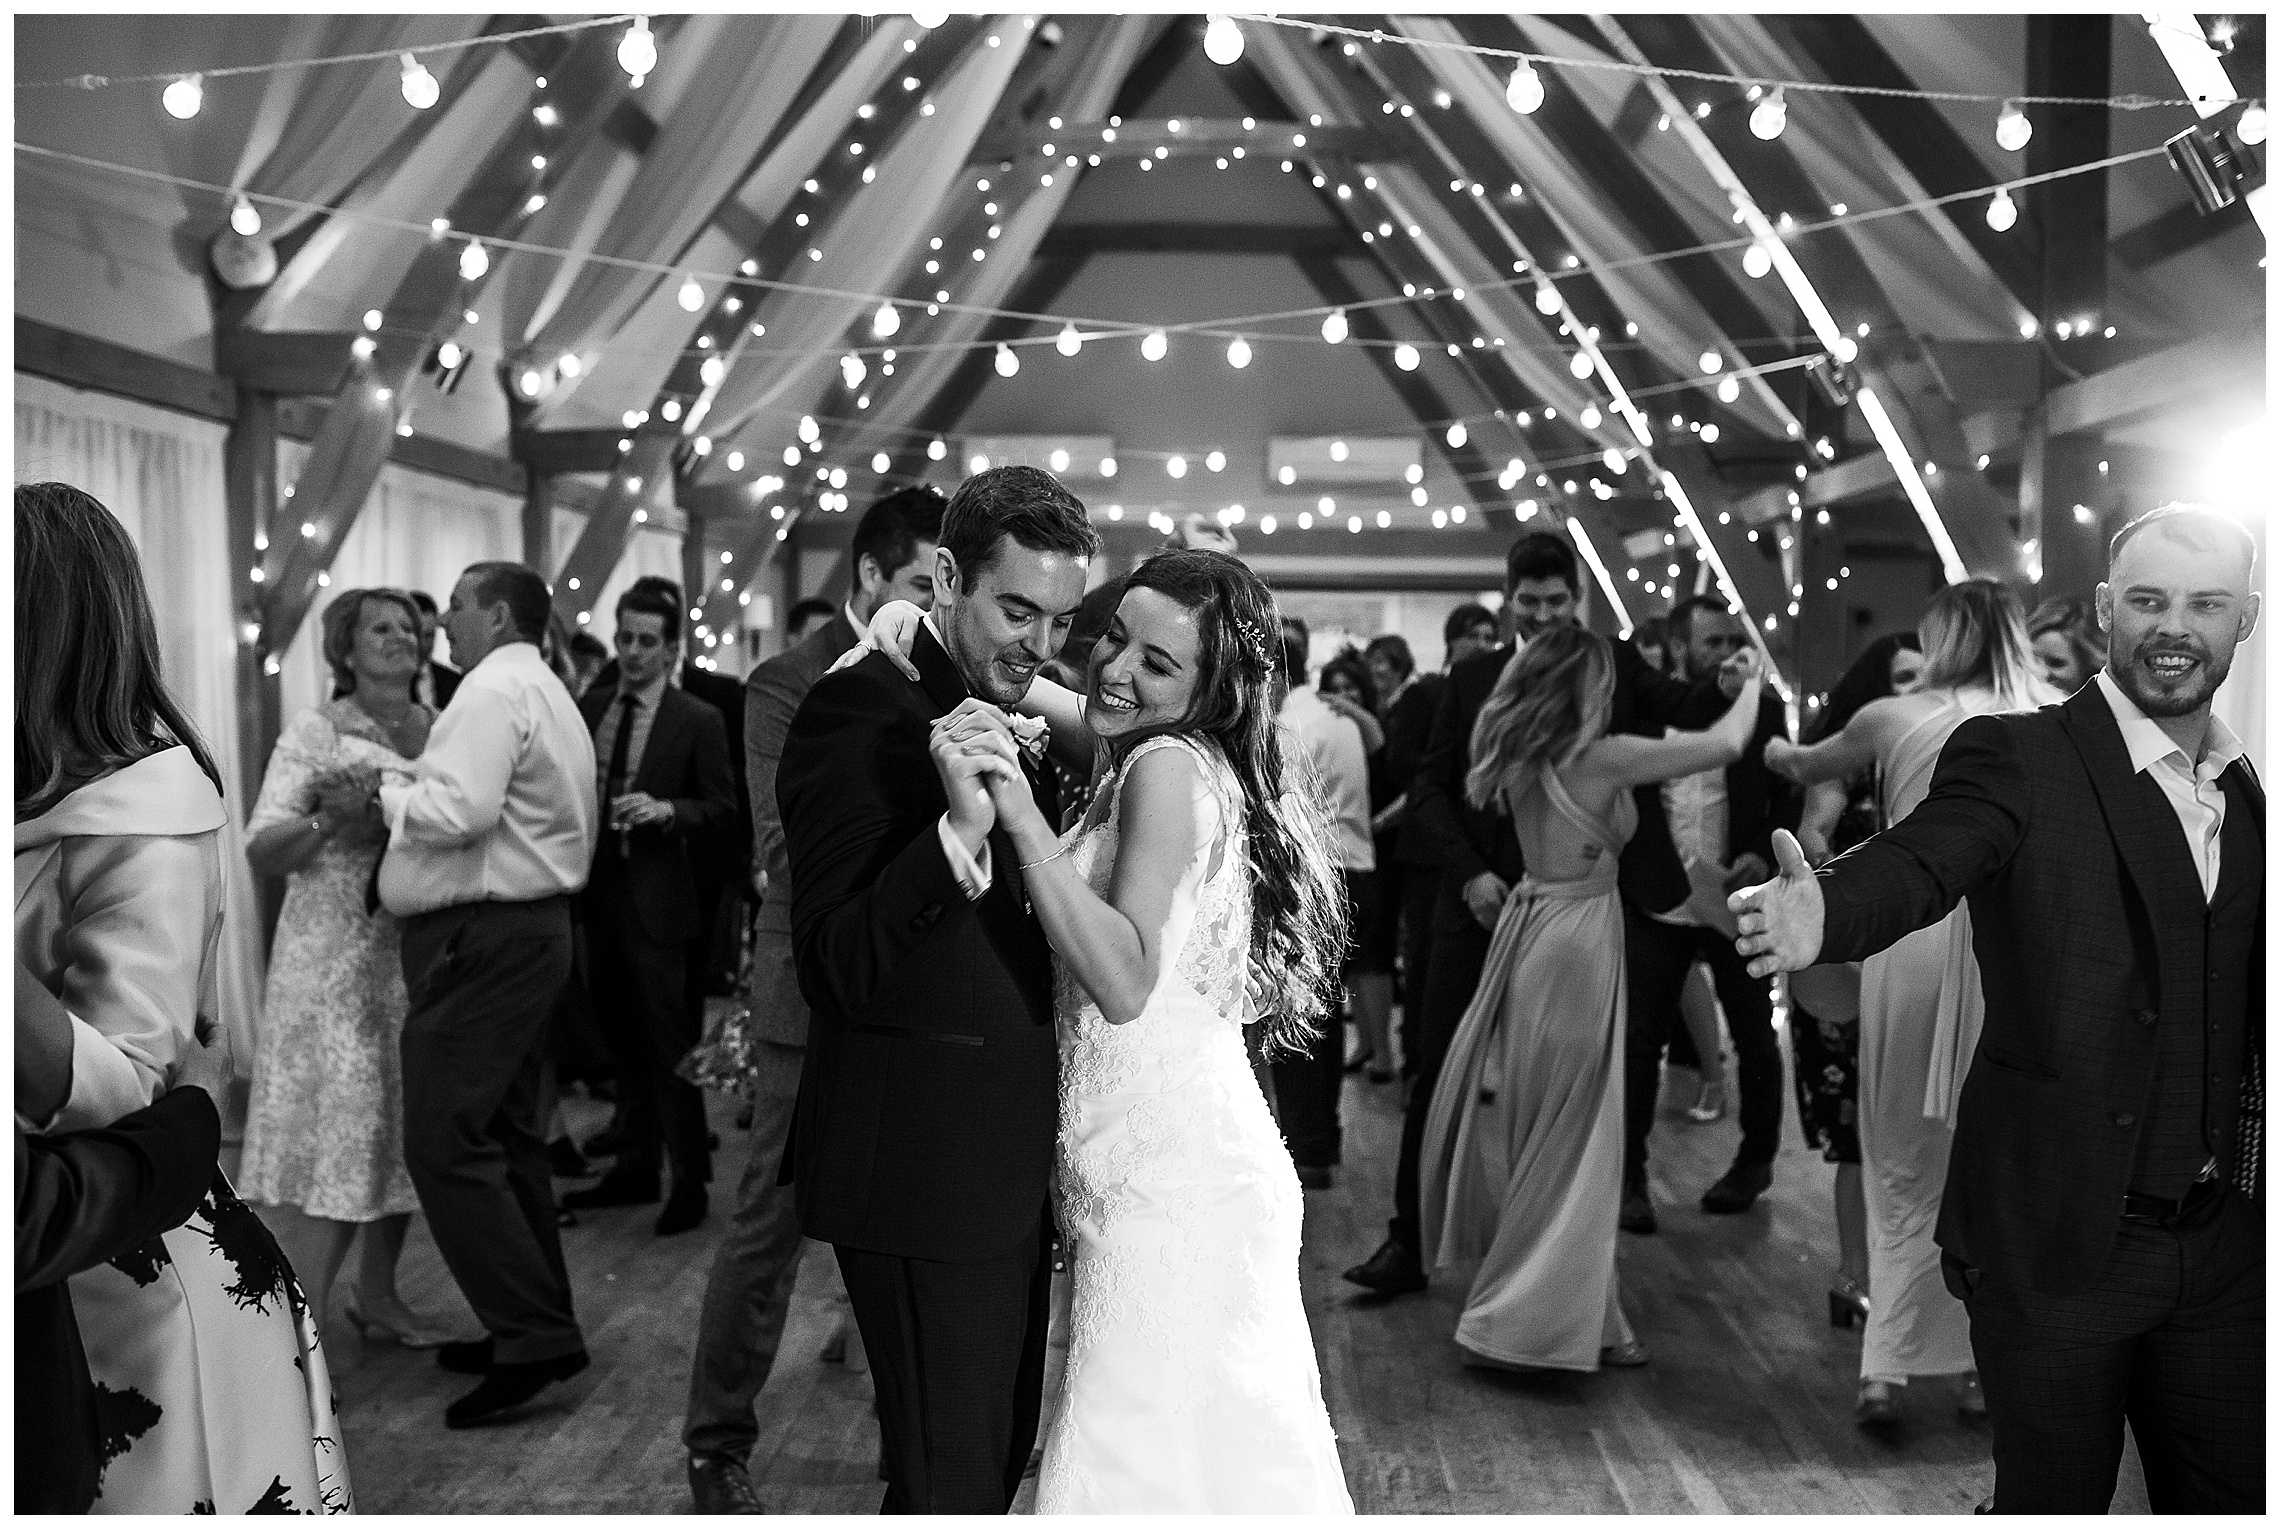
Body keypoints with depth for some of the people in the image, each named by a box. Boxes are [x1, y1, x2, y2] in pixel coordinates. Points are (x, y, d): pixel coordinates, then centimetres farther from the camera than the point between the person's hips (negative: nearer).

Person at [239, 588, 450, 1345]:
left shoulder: (441, 730, 9)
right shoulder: (317, 730, -4)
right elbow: (261, 850, -9)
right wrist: (326, 823, -24)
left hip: (423, 956, 5)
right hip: (338, 960, -5)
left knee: (401, 1128, 10)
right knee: (330, 1137, -7)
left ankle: (377, 1296, 25)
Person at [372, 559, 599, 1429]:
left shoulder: (495, 690, -12)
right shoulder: (551, 697, 22)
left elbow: (462, 810, -25)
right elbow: (577, 834, 21)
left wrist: (389, 793, -7)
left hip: (482, 937, -11)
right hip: (535, 925, 11)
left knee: (445, 1143, -10)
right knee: (505, 1136, 15)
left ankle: (533, 1337, -9)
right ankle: (536, 1325, 22)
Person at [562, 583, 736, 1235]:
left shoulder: (698, 721, -5)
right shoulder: (588, 708, 10)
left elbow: (724, 812, -7)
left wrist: (666, 809, -22)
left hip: (656, 900, -6)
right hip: (598, 893, 6)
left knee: (668, 1044, -3)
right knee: (622, 1041, 15)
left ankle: (690, 1180, 9)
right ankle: (637, 1167, 28)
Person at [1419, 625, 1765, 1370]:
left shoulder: (1520, 755, 1)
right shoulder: (1604, 757, -18)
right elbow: (1727, 744, -13)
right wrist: (1753, 681, 5)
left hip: (1526, 928, 7)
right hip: (1579, 938, -7)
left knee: (1514, 1118, 17)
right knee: (1570, 1136, 3)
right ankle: (1548, 1317, 12)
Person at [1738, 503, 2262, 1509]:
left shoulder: (2251, 793, 8)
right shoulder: (2016, 760, -10)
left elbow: (2251, 1010, 12)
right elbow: (1916, 867, -29)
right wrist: (1825, 913, -49)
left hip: (2225, 1242, 5)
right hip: (2059, 1240, -5)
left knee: (2232, 1496, 17)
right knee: (2053, 1498, 9)